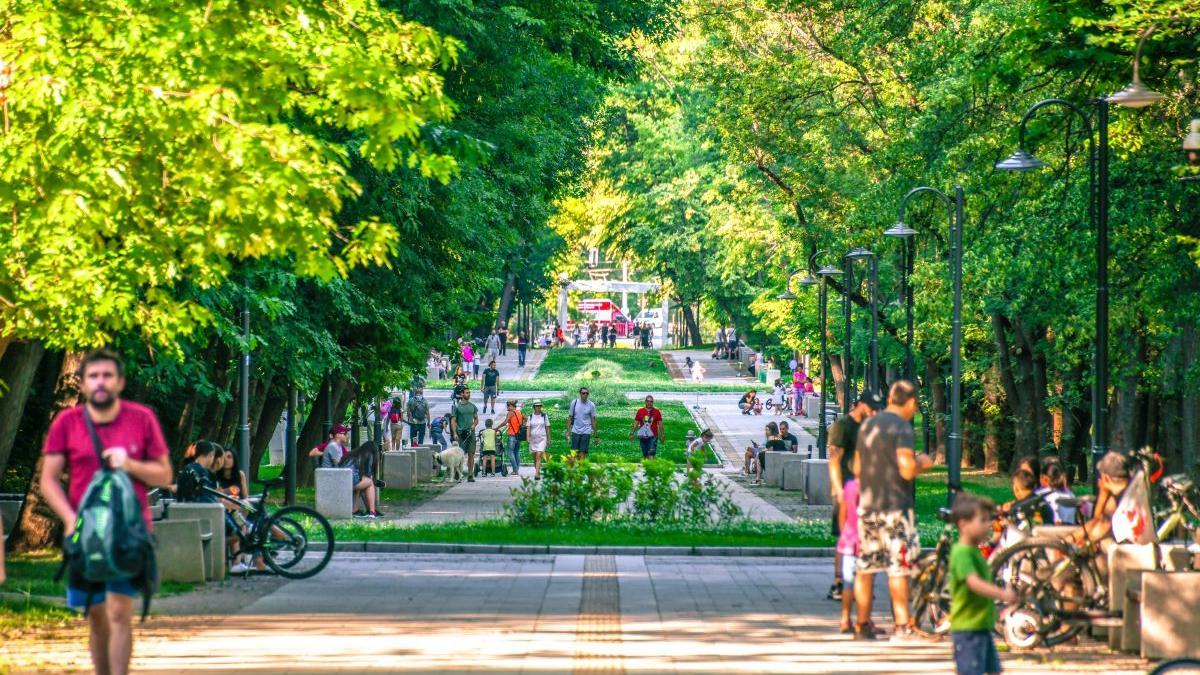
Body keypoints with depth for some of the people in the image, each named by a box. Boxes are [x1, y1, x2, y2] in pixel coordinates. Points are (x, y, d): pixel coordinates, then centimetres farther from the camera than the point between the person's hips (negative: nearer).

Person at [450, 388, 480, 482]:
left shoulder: (472, 406, 12)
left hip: (471, 433, 3)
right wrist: (454, 433, -12)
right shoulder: (457, 406, 1)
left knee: (471, 454, -1)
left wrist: (474, 425, -4)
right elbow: (453, 421, -2)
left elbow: (476, 419, 18)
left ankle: (470, 475, 3)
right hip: (460, 433, -3)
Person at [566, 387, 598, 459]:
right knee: (575, 453, 3)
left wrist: (595, 434, 2)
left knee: (582, 453, -8)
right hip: (575, 431, 2)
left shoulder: (591, 405, -1)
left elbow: (593, 420, 3)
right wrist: (568, 431, 2)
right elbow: (570, 417, 7)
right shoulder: (574, 403, 2)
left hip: (586, 432, -2)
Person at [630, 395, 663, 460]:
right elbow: (635, 424, 8)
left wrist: (662, 435, 3)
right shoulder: (640, 411, 6)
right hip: (643, 435, 2)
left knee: (651, 453, -15)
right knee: (644, 454, 9)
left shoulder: (657, 412, 4)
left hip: (653, 436, -2)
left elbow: (660, 424, 6)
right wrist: (632, 433, 3)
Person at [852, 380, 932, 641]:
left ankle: (863, 624, 14)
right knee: (898, 567, -4)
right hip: (894, 505, -7)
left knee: (865, 566, 10)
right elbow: (907, 470, -19)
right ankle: (902, 625, -4)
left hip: (866, 504, 7)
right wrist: (922, 463, 0)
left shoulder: (866, 425, 13)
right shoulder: (902, 427, -11)